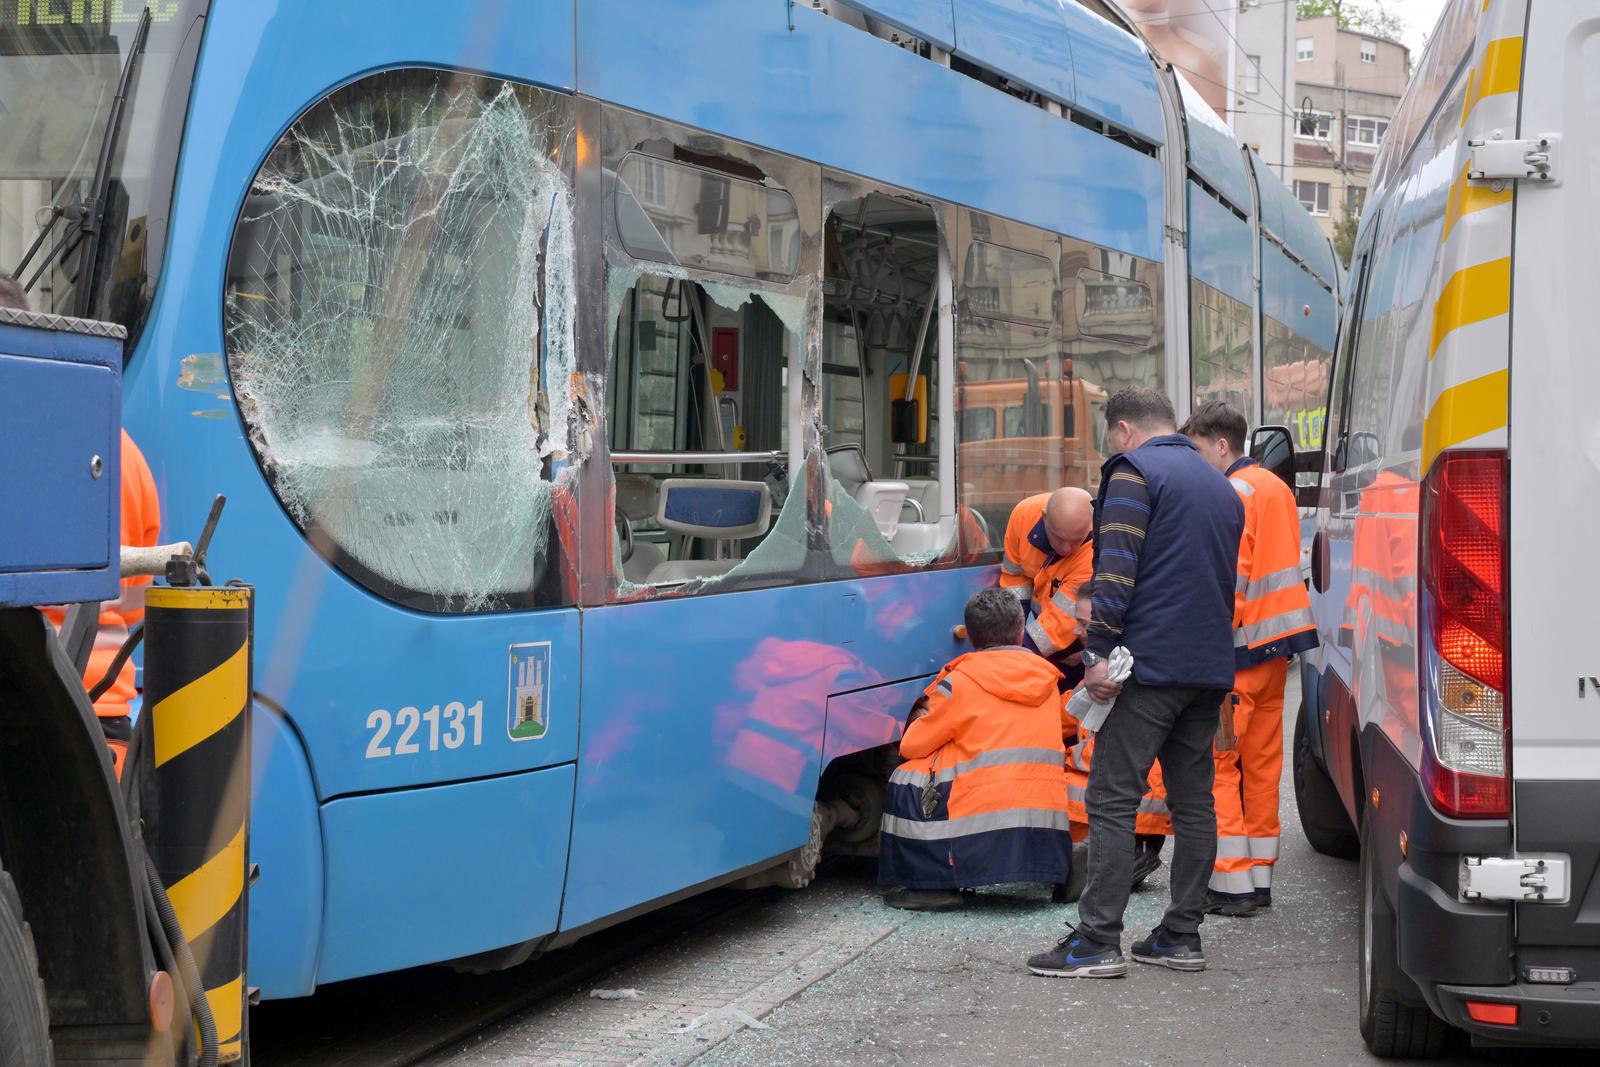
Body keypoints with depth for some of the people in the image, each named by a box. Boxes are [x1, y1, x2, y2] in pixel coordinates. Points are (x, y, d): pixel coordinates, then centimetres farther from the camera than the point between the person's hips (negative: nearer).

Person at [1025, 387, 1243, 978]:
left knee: (1113, 800, -7)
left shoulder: (1133, 471, -5)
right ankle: (1182, 936, 14)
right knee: (1193, 802, 11)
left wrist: (1098, 652, -19)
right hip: (1210, 669, 8)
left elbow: (1117, 568, -17)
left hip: (1149, 664, -8)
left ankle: (1098, 942, -10)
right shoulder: (1220, 486, 22)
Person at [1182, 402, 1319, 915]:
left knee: (1217, 763, -6)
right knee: (1261, 762, 13)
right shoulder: (1275, 487, 18)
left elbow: (1230, 580, -18)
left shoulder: (1234, 494, -12)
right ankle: (1259, 878, 17)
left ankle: (1233, 884, -9)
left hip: (1241, 648, -10)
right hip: (1276, 648, 10)